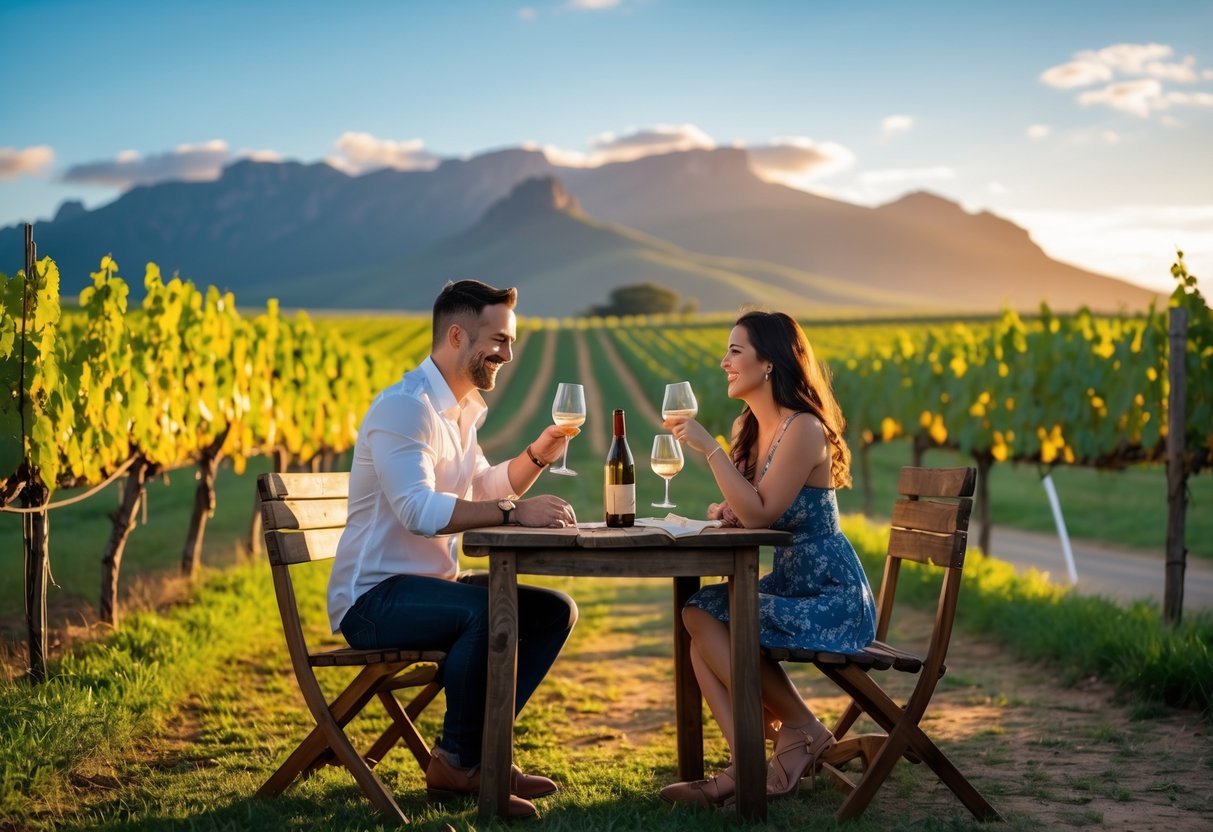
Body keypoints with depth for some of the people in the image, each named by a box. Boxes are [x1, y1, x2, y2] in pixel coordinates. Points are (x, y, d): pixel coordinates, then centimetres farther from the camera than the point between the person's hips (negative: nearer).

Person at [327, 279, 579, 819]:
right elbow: (417, 508, -30)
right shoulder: (405, 406, -17)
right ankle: (457, 763, -16)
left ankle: (480, 750, 1)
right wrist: (514, 511, -34)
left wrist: (536, 456, 9)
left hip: (431, 585, 10)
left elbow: (483, 491, 26)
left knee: (554, 610, 1)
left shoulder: (463, 409, 14)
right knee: (490, 609, -34)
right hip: (372, 599, -10)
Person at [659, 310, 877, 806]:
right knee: (698, 615, -12)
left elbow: (761, 514, -24)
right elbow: (748, 510, 19)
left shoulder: (803, 429, -17)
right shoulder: (748, 427, 10)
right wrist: (725, 510, -4)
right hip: (789, 584, 9)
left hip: (831, 596, -9)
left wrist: (708, 448, -23)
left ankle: (801, 731, -2)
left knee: (709, 624, -20)